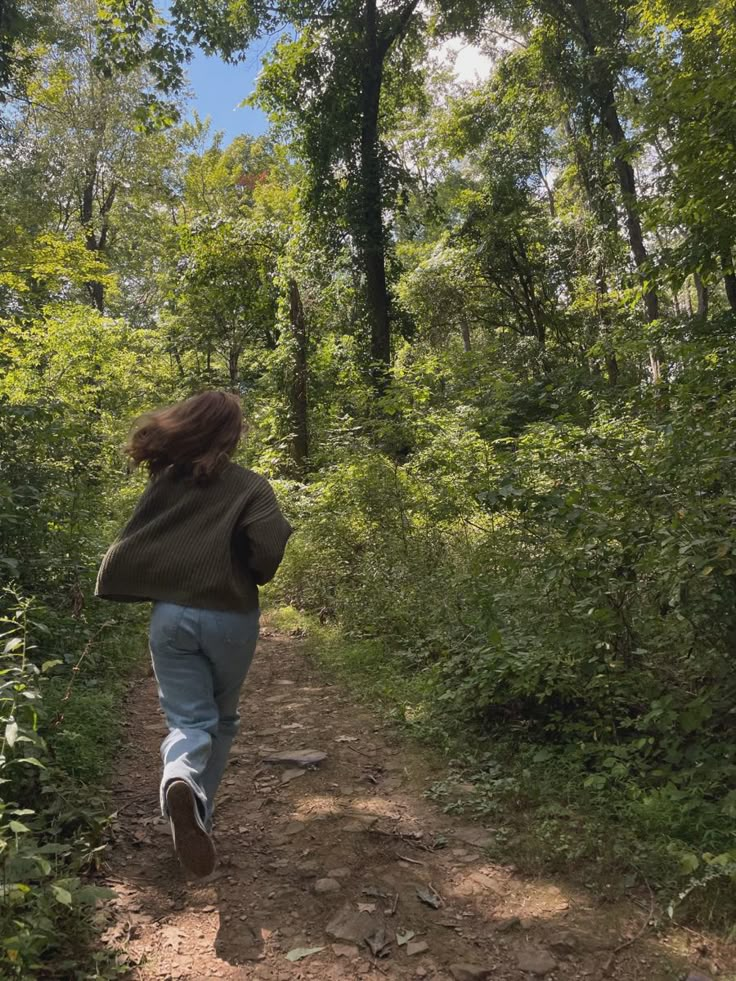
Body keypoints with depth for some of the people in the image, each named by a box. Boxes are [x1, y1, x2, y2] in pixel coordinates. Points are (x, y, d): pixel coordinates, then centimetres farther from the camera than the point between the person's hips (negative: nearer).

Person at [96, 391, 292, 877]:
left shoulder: (165, 481, 2)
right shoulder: (249, 485, -8)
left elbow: (130, 547, 2)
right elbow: (273, 545, -22)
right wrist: (257, 575, -1)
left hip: (170, 615, 2)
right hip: (230, 618, -2)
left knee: (188, 721, 6)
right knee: (221, 719, 21)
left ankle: (180, 783, -24)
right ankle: (200, 810, 26)